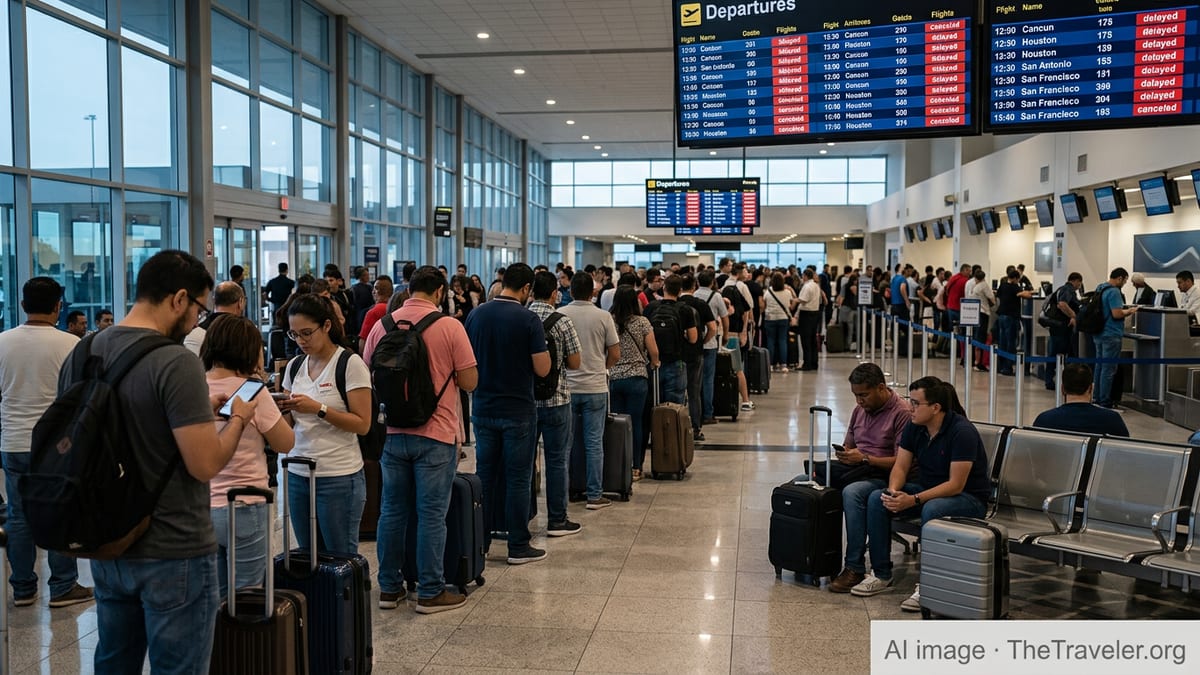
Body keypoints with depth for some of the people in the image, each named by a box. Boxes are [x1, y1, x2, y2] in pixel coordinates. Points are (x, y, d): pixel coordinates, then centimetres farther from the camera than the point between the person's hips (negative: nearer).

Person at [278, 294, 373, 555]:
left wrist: (318, 409, -21)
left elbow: (363, 424, -12)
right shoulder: (295, 366, 10)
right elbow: (290, 422, 15)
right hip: (298, 474, 6)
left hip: (339, 477, -6)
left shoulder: (350, 364, -9)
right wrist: (281, 409, -7)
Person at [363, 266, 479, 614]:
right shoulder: (450, 327, -10)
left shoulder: (382, 325, 1)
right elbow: (469, 381, -8)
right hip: (436, 434, -4)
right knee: (431, 514, 3)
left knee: (392, 510, 12)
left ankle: (390, 588, 21)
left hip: (393, 432, 4)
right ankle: (430, 592, 10)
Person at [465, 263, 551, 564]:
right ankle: (518, 547, 9)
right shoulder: (528, 319, -13)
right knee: (518, 478, 3)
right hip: (518, 410, -4)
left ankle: (479, 542, 19)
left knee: (484, 475, 13)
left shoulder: (476, 315, 2)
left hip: (484, 408, 5)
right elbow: (542, 369, -13)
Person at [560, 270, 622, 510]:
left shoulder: (560, 315, -4)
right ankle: (594, 495, 7)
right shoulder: (603, 317, -5)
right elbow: (615, 354, -2)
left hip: (566, 387, 1)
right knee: (594, 443, 4)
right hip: (595, 387, -1)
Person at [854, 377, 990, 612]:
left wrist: (913, 500, -32)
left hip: (969, 498, -7)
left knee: (932, 509, -38)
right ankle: (881, 574, -6)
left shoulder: (962, 431, -24)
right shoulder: (914, 427, -3)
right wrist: (893, 491, -22)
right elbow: (901, 466, 0)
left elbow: (956, 485, -26)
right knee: (877, 499, -14)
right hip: (928, 489, 7)